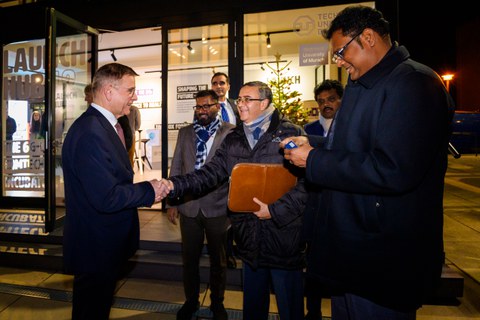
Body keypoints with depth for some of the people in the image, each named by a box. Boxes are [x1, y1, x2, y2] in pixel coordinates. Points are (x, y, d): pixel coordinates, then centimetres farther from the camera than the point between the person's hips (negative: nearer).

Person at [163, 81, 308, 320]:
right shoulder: (233, 139, 9)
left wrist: (276, 210, -19)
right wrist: (175, 185, -11)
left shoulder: (291, 133, -8)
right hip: (250, 240, 5)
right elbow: (211, 173, 2)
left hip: (284, 236, -4)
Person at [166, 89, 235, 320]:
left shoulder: (231, 132, -5)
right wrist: (172, 202, 6)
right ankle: (191, 301, 38)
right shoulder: (185, 132, 7)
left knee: (218, 260, 15)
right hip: (189, 206, 3)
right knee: (189, 258, 16)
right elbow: (176, 168, 8)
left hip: (218, 207, -3)